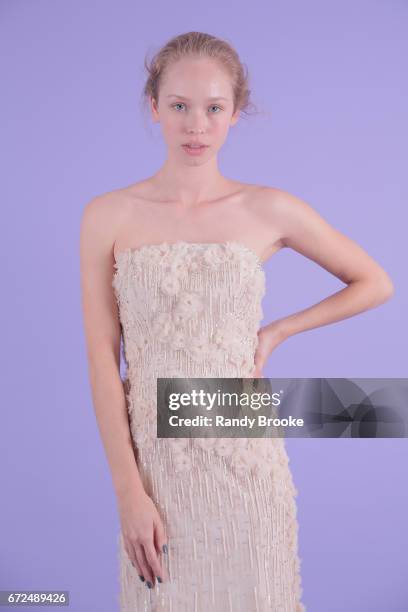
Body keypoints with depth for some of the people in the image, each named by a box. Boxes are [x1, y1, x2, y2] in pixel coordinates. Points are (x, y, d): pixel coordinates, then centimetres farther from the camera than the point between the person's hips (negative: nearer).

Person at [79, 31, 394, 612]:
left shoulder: (270, 211, -4)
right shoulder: (108, 216, -5)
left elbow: (376, 283, 7)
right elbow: (103, 362, -6)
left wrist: (276, 332, -1)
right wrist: (129, 492, -9)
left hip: (246, 455, 1)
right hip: (154, 460, 0)